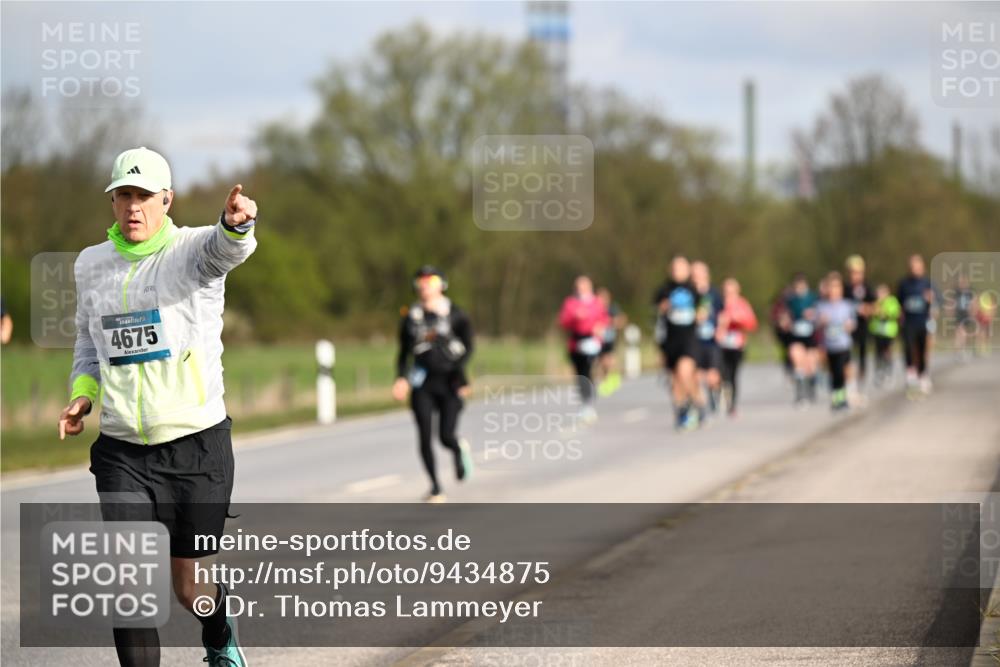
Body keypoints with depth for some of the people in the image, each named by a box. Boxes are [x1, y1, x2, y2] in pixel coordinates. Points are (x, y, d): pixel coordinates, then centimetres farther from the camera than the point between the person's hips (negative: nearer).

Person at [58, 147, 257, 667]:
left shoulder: (194, 248, -6)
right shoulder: (91, 264, 7)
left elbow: (225, 248, -31)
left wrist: (236, 224, -55)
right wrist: (82, 394, 1)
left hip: (197, 447, -2)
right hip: (121, 452, 2)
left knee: (192, 589, 9)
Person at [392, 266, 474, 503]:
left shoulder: (455, 314, 1)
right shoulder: (410, 317, 8)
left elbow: (468, 346, 2)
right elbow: (404, 351, 13)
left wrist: (458, 372, -11)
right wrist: (401, 378, -1)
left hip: (448, 382, -2)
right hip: (422, 384, 2)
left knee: (446, 436, -10)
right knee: (425, 437, -7)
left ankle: (460, 450, 28)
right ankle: (435, 488, 5)